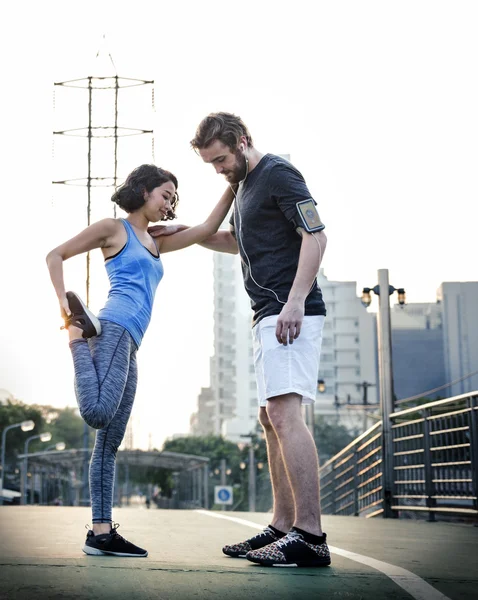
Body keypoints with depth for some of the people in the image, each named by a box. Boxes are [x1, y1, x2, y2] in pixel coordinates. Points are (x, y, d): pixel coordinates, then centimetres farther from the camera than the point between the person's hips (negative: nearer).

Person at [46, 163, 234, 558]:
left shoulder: (156, 243, 28)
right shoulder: (114, 229, 8)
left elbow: (208, 229, 28)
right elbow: (56, 255, 6)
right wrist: (63, 304, -6)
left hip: (129, 346, 8)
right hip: (114, 329, -8)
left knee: (111, 439, 3)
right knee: (98, 413, -33)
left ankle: (102, 532, 2)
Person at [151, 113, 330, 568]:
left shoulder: (277, 173, -7)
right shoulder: (246, 185, 23)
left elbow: (316, 236, -16)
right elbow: (236, 241, 39)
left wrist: (295, 301, -24)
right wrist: (183, 232, 29)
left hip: (291, 315, -11)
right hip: (268, 317, 11)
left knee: (285, 414, -18)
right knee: (270, 419, 9)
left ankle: (311, 537, -20)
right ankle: (282, 526, 13)